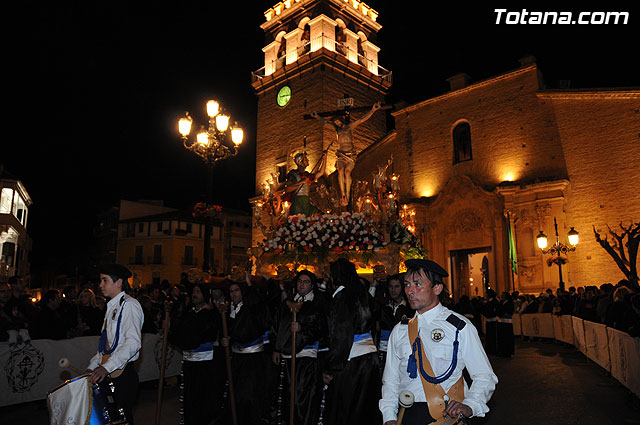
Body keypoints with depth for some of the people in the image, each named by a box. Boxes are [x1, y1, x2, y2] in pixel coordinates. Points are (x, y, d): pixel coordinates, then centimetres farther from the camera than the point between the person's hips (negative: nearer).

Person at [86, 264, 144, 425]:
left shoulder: (129, 304, -11)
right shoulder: (112, 306, 17)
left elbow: (133, 342, -22)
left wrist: (107, 367, -28)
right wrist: (92, 366, 15)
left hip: (122, 375, -8)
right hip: (107, 373, 8)